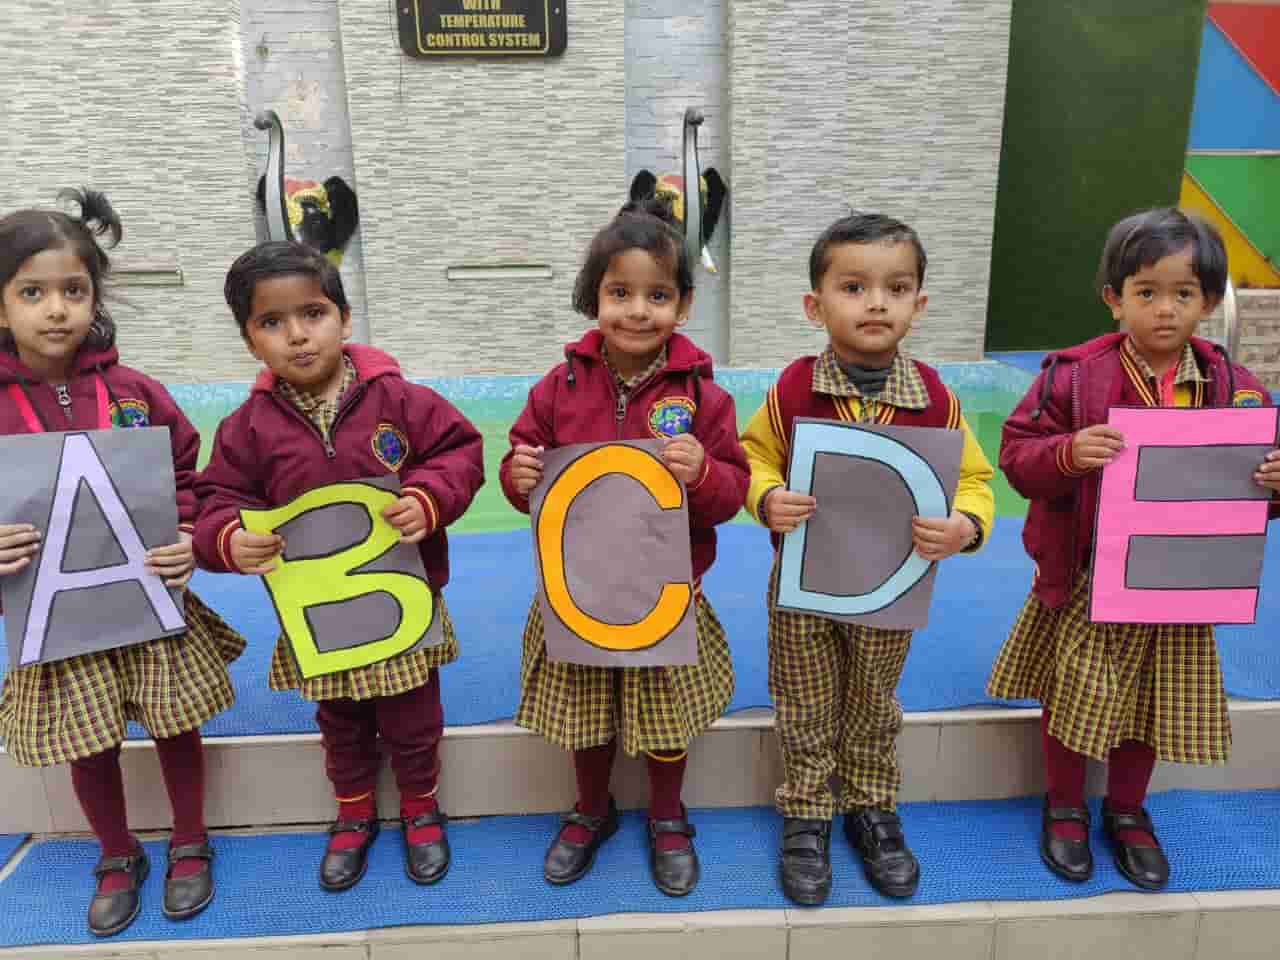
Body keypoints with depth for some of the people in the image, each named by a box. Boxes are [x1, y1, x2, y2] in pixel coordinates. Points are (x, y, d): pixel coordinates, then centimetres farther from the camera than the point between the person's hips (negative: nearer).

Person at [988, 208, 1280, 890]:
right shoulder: (1074, 374, -11)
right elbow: (1017, 455, -11)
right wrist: (1067, 453, -30)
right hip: (1085, 579, -3)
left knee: (1151, 703, 16)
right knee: (1073, 695, 8)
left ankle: (1127, 810, 41)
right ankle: (1064, 807, 34)